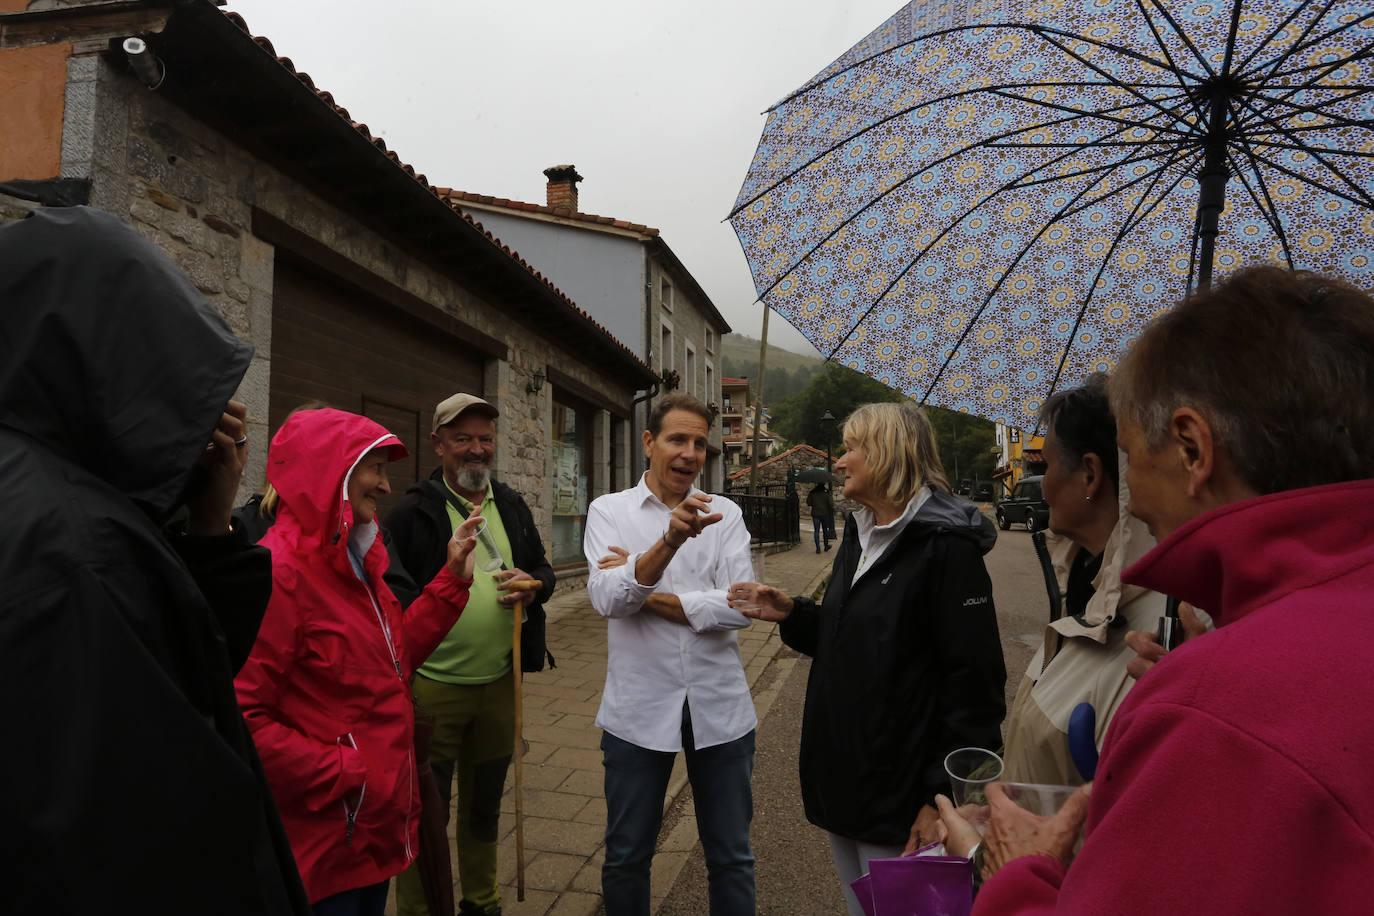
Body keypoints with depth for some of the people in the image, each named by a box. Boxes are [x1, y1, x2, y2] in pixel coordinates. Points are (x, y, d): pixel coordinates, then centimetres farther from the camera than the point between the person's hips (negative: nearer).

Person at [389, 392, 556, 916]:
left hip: (501, 683, 5)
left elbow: (544, 571, 14)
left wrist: (532, 583, -10)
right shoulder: (413, 512, -8)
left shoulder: (512, 506, 8)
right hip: (433, 688, -5)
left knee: (485, 804, 21)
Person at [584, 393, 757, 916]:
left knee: (731, 857, 16)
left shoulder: (725, 515, 0)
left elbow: (740, 607, -12)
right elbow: (607, 599, -18)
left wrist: (644, 596, -14)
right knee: (626, 857, 17)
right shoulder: (609, 510, -3)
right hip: (639, 709, 0)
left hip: (719, 708, 1)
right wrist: (670, 542, -33)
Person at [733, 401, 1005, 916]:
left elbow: (974, 685, -20)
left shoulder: (944, 547, -19)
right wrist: (790, 615, -2)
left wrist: (944, 797, -19)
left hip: (899, 796, -8)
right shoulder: (859, 537, 8)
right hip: (843, 778, 8)